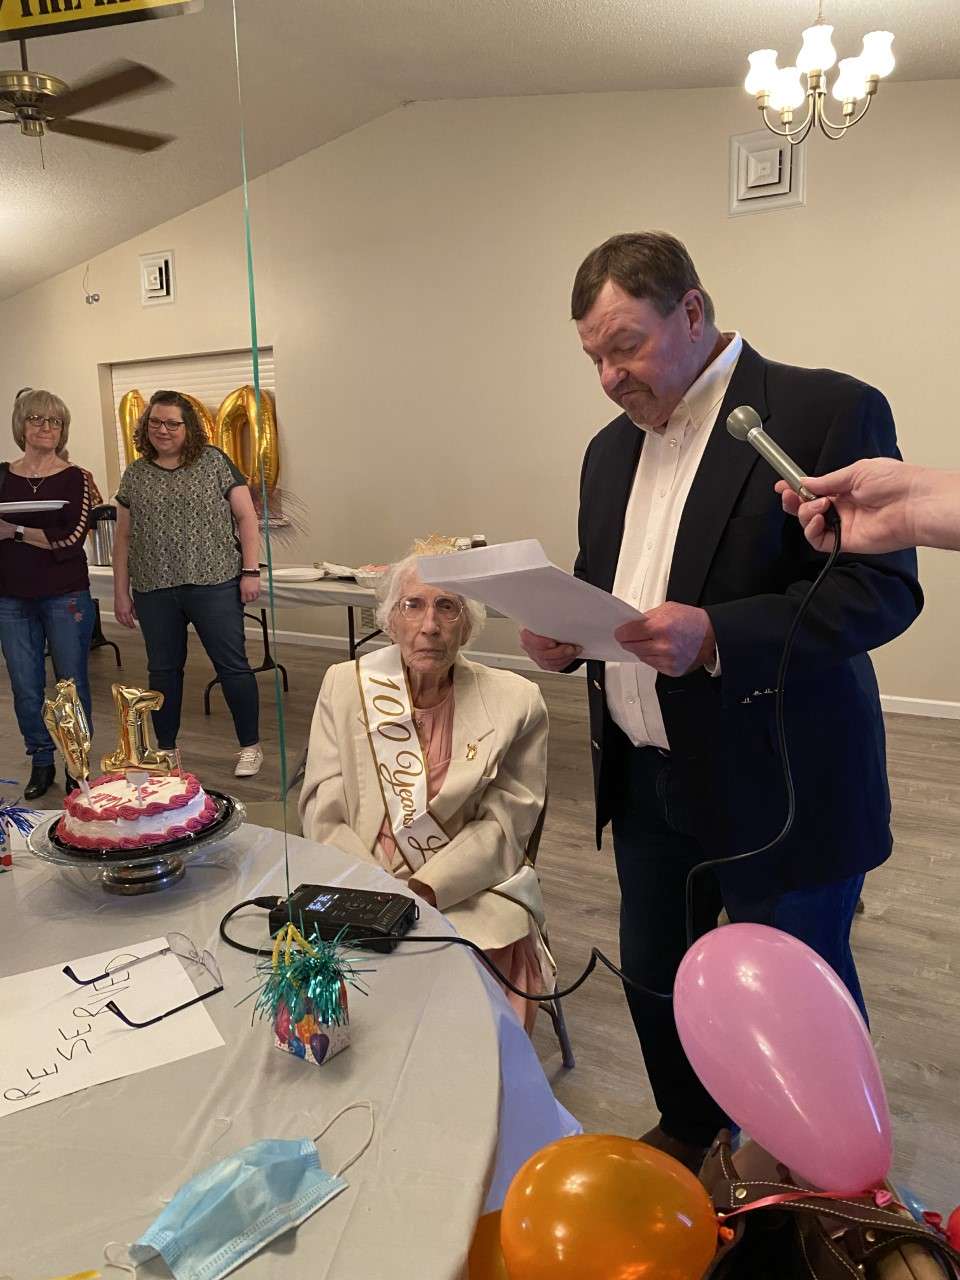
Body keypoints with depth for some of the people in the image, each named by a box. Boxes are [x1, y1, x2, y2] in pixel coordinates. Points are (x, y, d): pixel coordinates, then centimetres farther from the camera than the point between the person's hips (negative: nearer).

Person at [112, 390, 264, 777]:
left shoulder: (214, 462, 1)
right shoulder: (135, 475, 10)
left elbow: (246, 517, -1)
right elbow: (123, 536, 13)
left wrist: (251, 571, -8)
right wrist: (121, 592, 10)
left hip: (213, 585, -3)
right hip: (154, 591, 4)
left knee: (232, 665, 0)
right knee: (163, 669, 12)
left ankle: (250, 747, 15)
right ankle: (165, 749, 27)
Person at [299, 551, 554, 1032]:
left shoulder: (514, 701, -1)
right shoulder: (344, 686, 3)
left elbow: (503, 823, -2)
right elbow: (323, 816, 1)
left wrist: (425, 889, -15)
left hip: (469, 896, -1)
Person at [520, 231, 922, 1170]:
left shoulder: (829, 411, -11)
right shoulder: (611, 449, 10)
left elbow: (883, 587, -17)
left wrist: (716, 636, -30)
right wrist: (561, 635, -4)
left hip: (777, 788, -6)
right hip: (645, 780, 7)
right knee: (654, 978, 19)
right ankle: (690, 1131, 46)